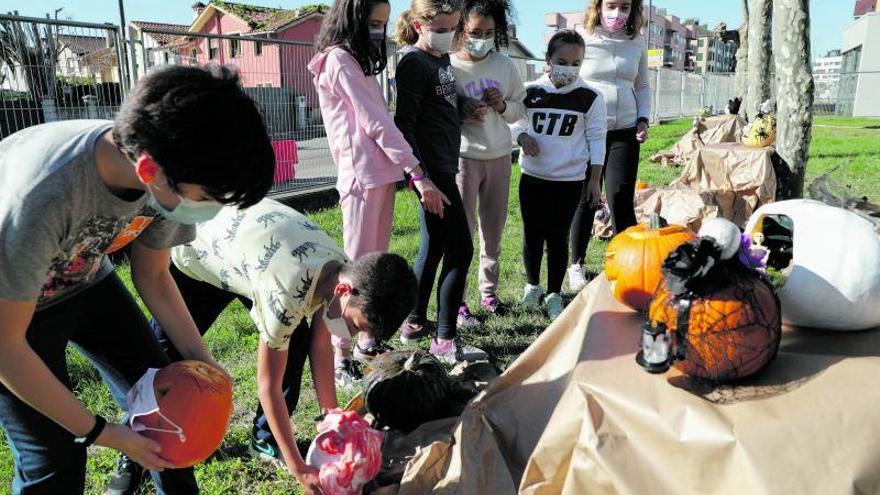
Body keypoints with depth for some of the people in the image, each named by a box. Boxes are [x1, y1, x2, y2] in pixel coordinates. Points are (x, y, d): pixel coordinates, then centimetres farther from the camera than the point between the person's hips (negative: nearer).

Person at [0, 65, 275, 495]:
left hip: (86, 280, 5)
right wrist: (99, 432, -21)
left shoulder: (169, 177, -23)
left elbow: (152, 276, -3)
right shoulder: (40, 197, -41)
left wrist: (201, 360, -9)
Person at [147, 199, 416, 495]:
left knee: (295, 340, -8)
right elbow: (268, 386, -33)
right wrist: (298, 468, -28)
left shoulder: (343, 270, -22)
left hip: (247, 253, 6)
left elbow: (321, 348, -8)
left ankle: (266, 439, 9)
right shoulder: (287, 293, -44)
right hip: (194, 257, -5)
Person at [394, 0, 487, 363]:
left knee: (433, 248, 14)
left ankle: (415, 323, 27)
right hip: (431, 167, -9)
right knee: (460, 249, -8)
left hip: (444, 166, 9)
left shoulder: (443, 59, 16)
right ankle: (445, 341, 0)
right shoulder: (413, 63, -11)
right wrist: (420, 176, -22)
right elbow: (404, 123, -17)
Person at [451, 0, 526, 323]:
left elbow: (520, 109, 12)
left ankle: (489, 291, 27)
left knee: (494, 229, 12)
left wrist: (503, 106, -9)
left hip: (499, 156, 4)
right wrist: (460, 112, -22)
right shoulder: (448, 66, -8)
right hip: (463, 157, -4)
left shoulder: (505, 66, 5)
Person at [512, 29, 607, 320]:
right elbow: (515, 123, 12)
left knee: (557, 237, 3)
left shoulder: (589, 98, -4)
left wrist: (594, 180, 0)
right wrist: (522, 137, -11)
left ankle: (554, 293, 20)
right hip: (533, 177, 2)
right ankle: (532, 284, 31)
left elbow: (596, 140, 1)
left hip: (570, 179, -1)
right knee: (532, 234, 9)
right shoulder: (530, 92, -1)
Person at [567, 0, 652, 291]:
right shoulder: (581, 39, -4)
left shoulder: (637, 43, 8)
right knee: (585, 200, 6)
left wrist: (643, 119, 4)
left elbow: (642, 87, 18)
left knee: (621, 200, -4)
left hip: (624, 133, 2)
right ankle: (577, 265, 22)